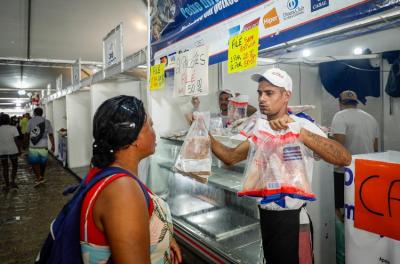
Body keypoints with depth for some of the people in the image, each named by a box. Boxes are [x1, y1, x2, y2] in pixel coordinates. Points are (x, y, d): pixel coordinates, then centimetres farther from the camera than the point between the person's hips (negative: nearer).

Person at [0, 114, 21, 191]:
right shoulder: (13, 128, -8)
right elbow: (16, 140, -11)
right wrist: (19, 150, -3)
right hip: (12, 150, -2)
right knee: (14, 166, 15)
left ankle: (7, 185, 13)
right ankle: (12, 181, 3)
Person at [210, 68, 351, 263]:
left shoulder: (301, 125, -15)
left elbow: (344, 159, -28)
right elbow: (231, 157, 1)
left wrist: (298, 132, -39)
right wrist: (206, 135, -13)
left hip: (291, 218, -6)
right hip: (265, 215, 6)